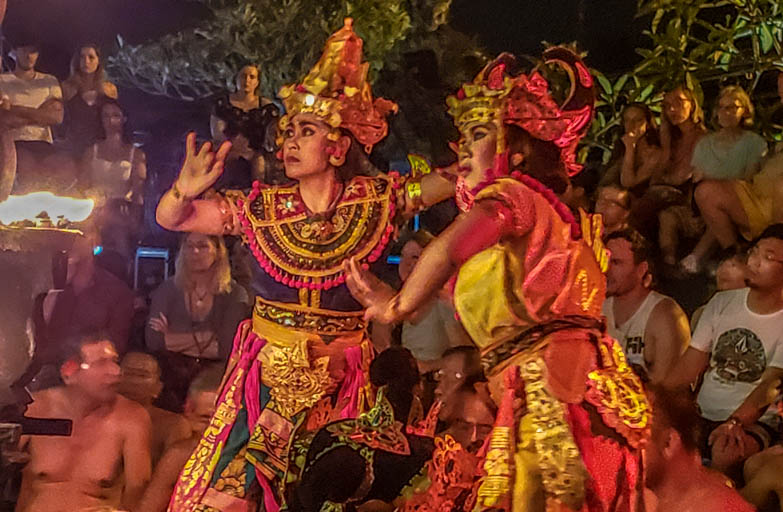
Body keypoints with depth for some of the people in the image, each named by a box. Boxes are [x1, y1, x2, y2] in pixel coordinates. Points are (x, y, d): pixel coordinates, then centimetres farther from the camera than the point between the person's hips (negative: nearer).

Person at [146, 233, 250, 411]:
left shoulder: (235, 295, 3)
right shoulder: (168, 289, 8)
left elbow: (227, 348, -9)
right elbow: (153, 341, -4)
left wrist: (173, 341, -5)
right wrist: (204, 338, -9)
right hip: (171, 381, 0)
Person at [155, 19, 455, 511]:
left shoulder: (377, 201, -5)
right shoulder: (263, 208, -2)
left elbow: (453, 180, -6)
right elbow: (169, 218, 1)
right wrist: (185, 191, -21)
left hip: (340, 386, -1)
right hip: (265, 375, 1)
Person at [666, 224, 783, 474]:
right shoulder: (722, 302, 11)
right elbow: (690, 365, 8)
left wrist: (734, 423, -35)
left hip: (753, 422, -4)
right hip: (702, 416, 5)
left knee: (726, 453, -37)